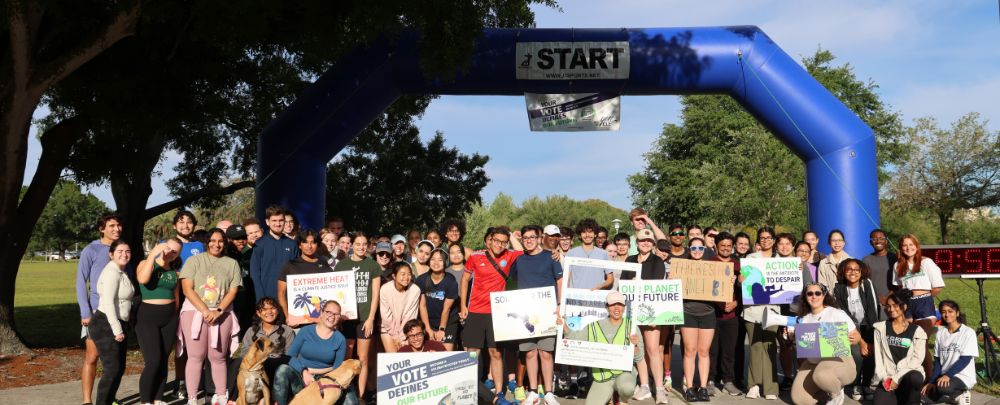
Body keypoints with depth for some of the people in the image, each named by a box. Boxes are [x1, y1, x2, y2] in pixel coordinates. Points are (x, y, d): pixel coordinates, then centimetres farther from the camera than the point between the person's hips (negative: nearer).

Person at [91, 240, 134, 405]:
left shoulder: (122, 273, 13)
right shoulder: (111, 272, -15)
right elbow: (108, 302, -21)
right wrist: (117, 330, -21)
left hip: (117, 324, 9)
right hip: (104, 325, -9)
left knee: (120, 368, 14)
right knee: (113, 369, -9)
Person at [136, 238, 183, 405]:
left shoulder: (174, 272, 10)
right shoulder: (147, 263, -2)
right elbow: (142, 279, -25)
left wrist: (174, 319, 13)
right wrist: (153, 254, -23)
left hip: (169, 318, 5)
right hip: (147, 316, -5)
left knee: (163, 361, 6)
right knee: (153, 361, -11)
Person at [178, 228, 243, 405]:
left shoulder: (232, 264, 12)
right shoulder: (194, 261, 7)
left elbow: (233, 291, 4)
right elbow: (187, 289, -2)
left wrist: (218, 311, -10)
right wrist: (205, 311, -12)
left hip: (222, 314, 1)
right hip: (194, 311, -1)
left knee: (218, 357, 0)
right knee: (195, 356, -5)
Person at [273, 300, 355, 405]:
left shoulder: (340, 339, 6)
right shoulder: (306, 331, 3)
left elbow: (338, 368, 3)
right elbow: (291, 355, 1)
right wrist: (303, 372, -16)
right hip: (300, 378, 1)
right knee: (283, 369, -33)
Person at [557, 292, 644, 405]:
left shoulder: (630, 326, 2)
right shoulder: (596, 327, 6)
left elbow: (639, 358, -1)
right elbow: (575, 338, 10)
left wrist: (635, 345, -23)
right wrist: (564, 327, -9)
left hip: (624, 372, -2)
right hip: (602, 378, 2)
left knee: (627, 387, -36)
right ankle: (609, 395, 24)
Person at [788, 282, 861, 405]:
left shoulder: (837, 314, -6)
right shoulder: (803, 318, 9)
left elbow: (857, 335, -4)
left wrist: (853, 339, -28)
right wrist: (791, 337, -7)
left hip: (838, 359, -5)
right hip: (812, 362, 5)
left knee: (822, 375, -40)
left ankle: (837, 394, -3)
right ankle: (829, 386, 19)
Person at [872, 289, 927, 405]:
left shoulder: (917, 331, 5)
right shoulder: (881, 328, 11)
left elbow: (917, 358, -3)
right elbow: (878, 355, 7)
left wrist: (897, 377, -11)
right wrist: (884, 377, -5)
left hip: (910, 372, -1)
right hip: (888, 376, 2)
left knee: (914, 378, -38)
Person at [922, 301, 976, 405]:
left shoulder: (968, 332, -6)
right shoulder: (940, 333, 9)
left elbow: (965, 360, -13)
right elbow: (937, 360, 8)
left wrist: (948, 375, -24)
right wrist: (933, 381, -4)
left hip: (963, 377, -6)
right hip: (943, 376, 6)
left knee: (943, 387, -36)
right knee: (922, 396, -14)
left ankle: (961, 393, -3)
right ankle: (952, 396, 10)